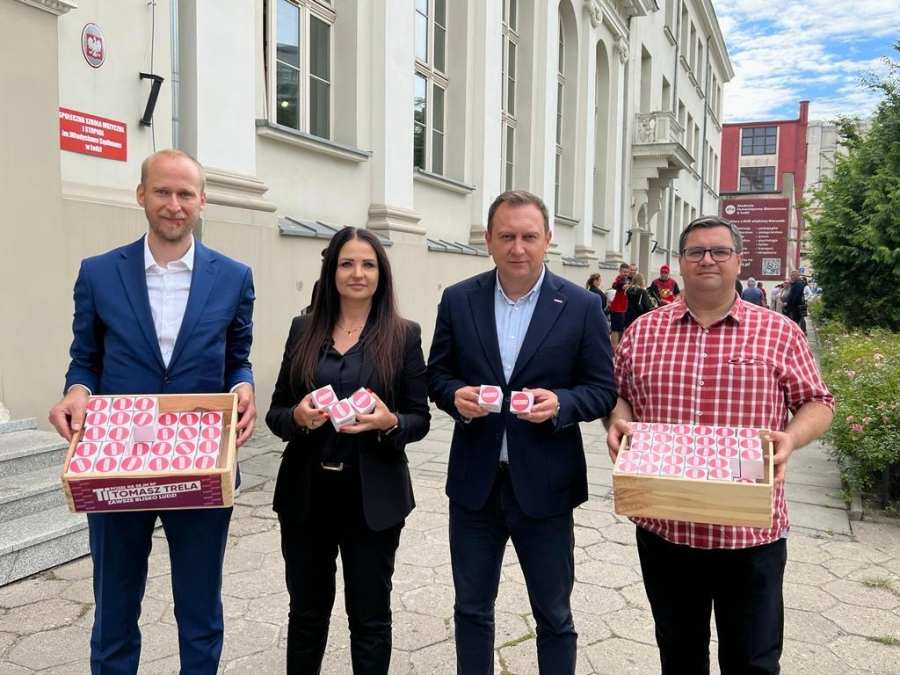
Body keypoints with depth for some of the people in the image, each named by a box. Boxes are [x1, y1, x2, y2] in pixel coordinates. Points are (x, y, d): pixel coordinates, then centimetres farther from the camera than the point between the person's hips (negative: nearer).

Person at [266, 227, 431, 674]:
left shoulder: (404, 336, -3)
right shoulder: (304, 330, 3)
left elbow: (420, 419, -1)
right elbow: (275, 412, 5)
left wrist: (389, 423, -22)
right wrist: (297, 416, -17)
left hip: (372, 497, -2)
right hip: (306, 492, 2)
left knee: (370, 618, 12)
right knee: (306, 613, 18)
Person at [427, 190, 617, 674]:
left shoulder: (582, 306, -6)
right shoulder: (458, 300, 0)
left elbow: (604, 390, -3)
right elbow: (437, 375, 6)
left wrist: (560, 403, -22)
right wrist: (456, 396, -16)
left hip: (544, 486, -2)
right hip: (474, 482, 2)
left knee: (554, 616, 16)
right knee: (471, 608, 19)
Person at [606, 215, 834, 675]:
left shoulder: (779, 333, 0)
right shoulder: (643, 330, 6)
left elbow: (817, 403, 3)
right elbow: (618, 393, 12)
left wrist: (791, 438, -16)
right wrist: (617, 422, -9)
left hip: (750, 530, -2)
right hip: (662, 524, 2)